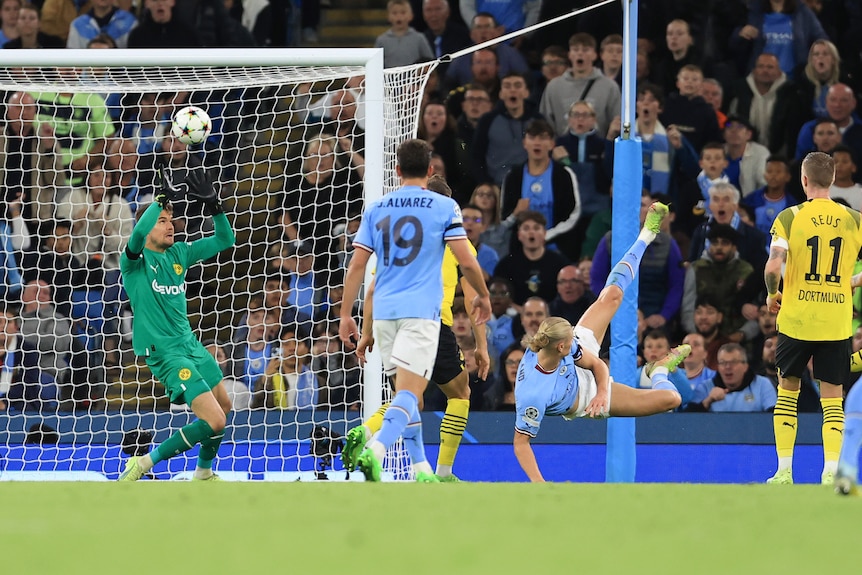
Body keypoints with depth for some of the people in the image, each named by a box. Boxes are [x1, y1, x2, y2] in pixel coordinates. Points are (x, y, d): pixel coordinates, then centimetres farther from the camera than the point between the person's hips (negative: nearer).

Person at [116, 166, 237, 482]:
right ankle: (146, 463, -6)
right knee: (214, 422, -17)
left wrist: (212, 203, -4)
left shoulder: (179, 253, 7)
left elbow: (225, 240, 10)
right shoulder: (135, 262, -12)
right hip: (166, 353, -8)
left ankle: (204, 473, 44)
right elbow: (137, 235, -35)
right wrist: (161, 200, -32)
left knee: (224, 407, 22)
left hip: (191, 345, 8)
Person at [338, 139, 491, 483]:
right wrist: (482, 296, 14)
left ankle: (422, 471, 18)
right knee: (409, 393, -12)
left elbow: (357, 265, 5)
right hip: (421, 311, -4)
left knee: (407, 392, 16)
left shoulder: (377, 208, 9)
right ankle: (375, 451, -35)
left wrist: (346, 315, 10)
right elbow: (466, 261, -4)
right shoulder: (444, 207, 0)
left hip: (384, 312, 4)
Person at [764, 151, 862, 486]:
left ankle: (784, 471, 11)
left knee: (787, 391, 14)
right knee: (832, 397, 5)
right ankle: (831, 472, -7)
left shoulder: (790, 217, -6)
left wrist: (772, 295, 2)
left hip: (796, 320, -1)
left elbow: (773, 266, -17)